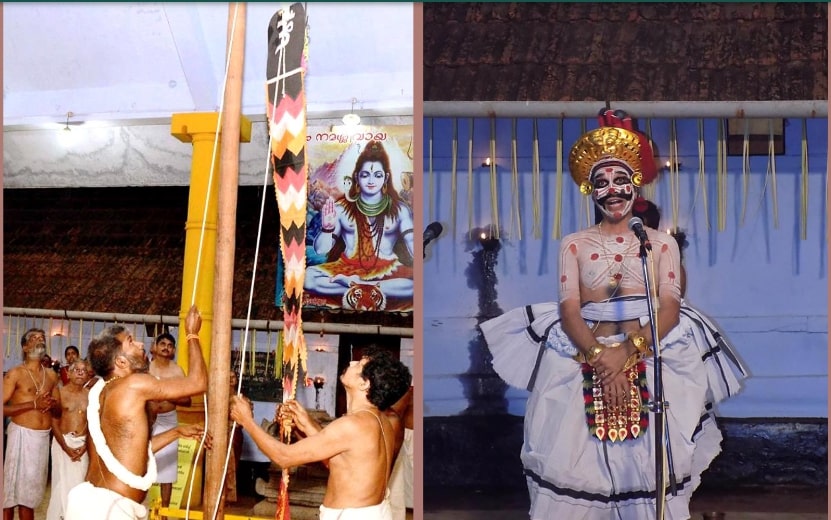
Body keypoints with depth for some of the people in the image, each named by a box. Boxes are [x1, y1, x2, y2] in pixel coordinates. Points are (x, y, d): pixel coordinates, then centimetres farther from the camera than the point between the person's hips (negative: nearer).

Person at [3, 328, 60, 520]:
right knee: (12, 487, -4)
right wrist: (34, 404, -20)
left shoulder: (51, 375, 12)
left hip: (43, 436, 5)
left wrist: (52, 404, -4)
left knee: (31, 486, 12)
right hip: (22, 434, -5)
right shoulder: (15, 374, -5)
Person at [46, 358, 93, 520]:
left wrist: (85, 446, -6)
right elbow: (54, 422, -4)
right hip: (63, 441, -2)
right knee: (62, 482, -4)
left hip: (83, 443, 2)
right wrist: (66, 448, -10)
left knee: (80, 482, 0)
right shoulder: (59, 392, -2)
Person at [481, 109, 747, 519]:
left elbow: (670, 309, -1)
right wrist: (601, 357, -18)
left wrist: (628, 351, -17)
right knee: (576, 463, -7)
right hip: (586, 362, 0)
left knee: (651, 466, -8)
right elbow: (569, 310, -1)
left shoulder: (662, 243, 10)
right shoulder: (574, 244, 10)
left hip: (652, 361, 0)